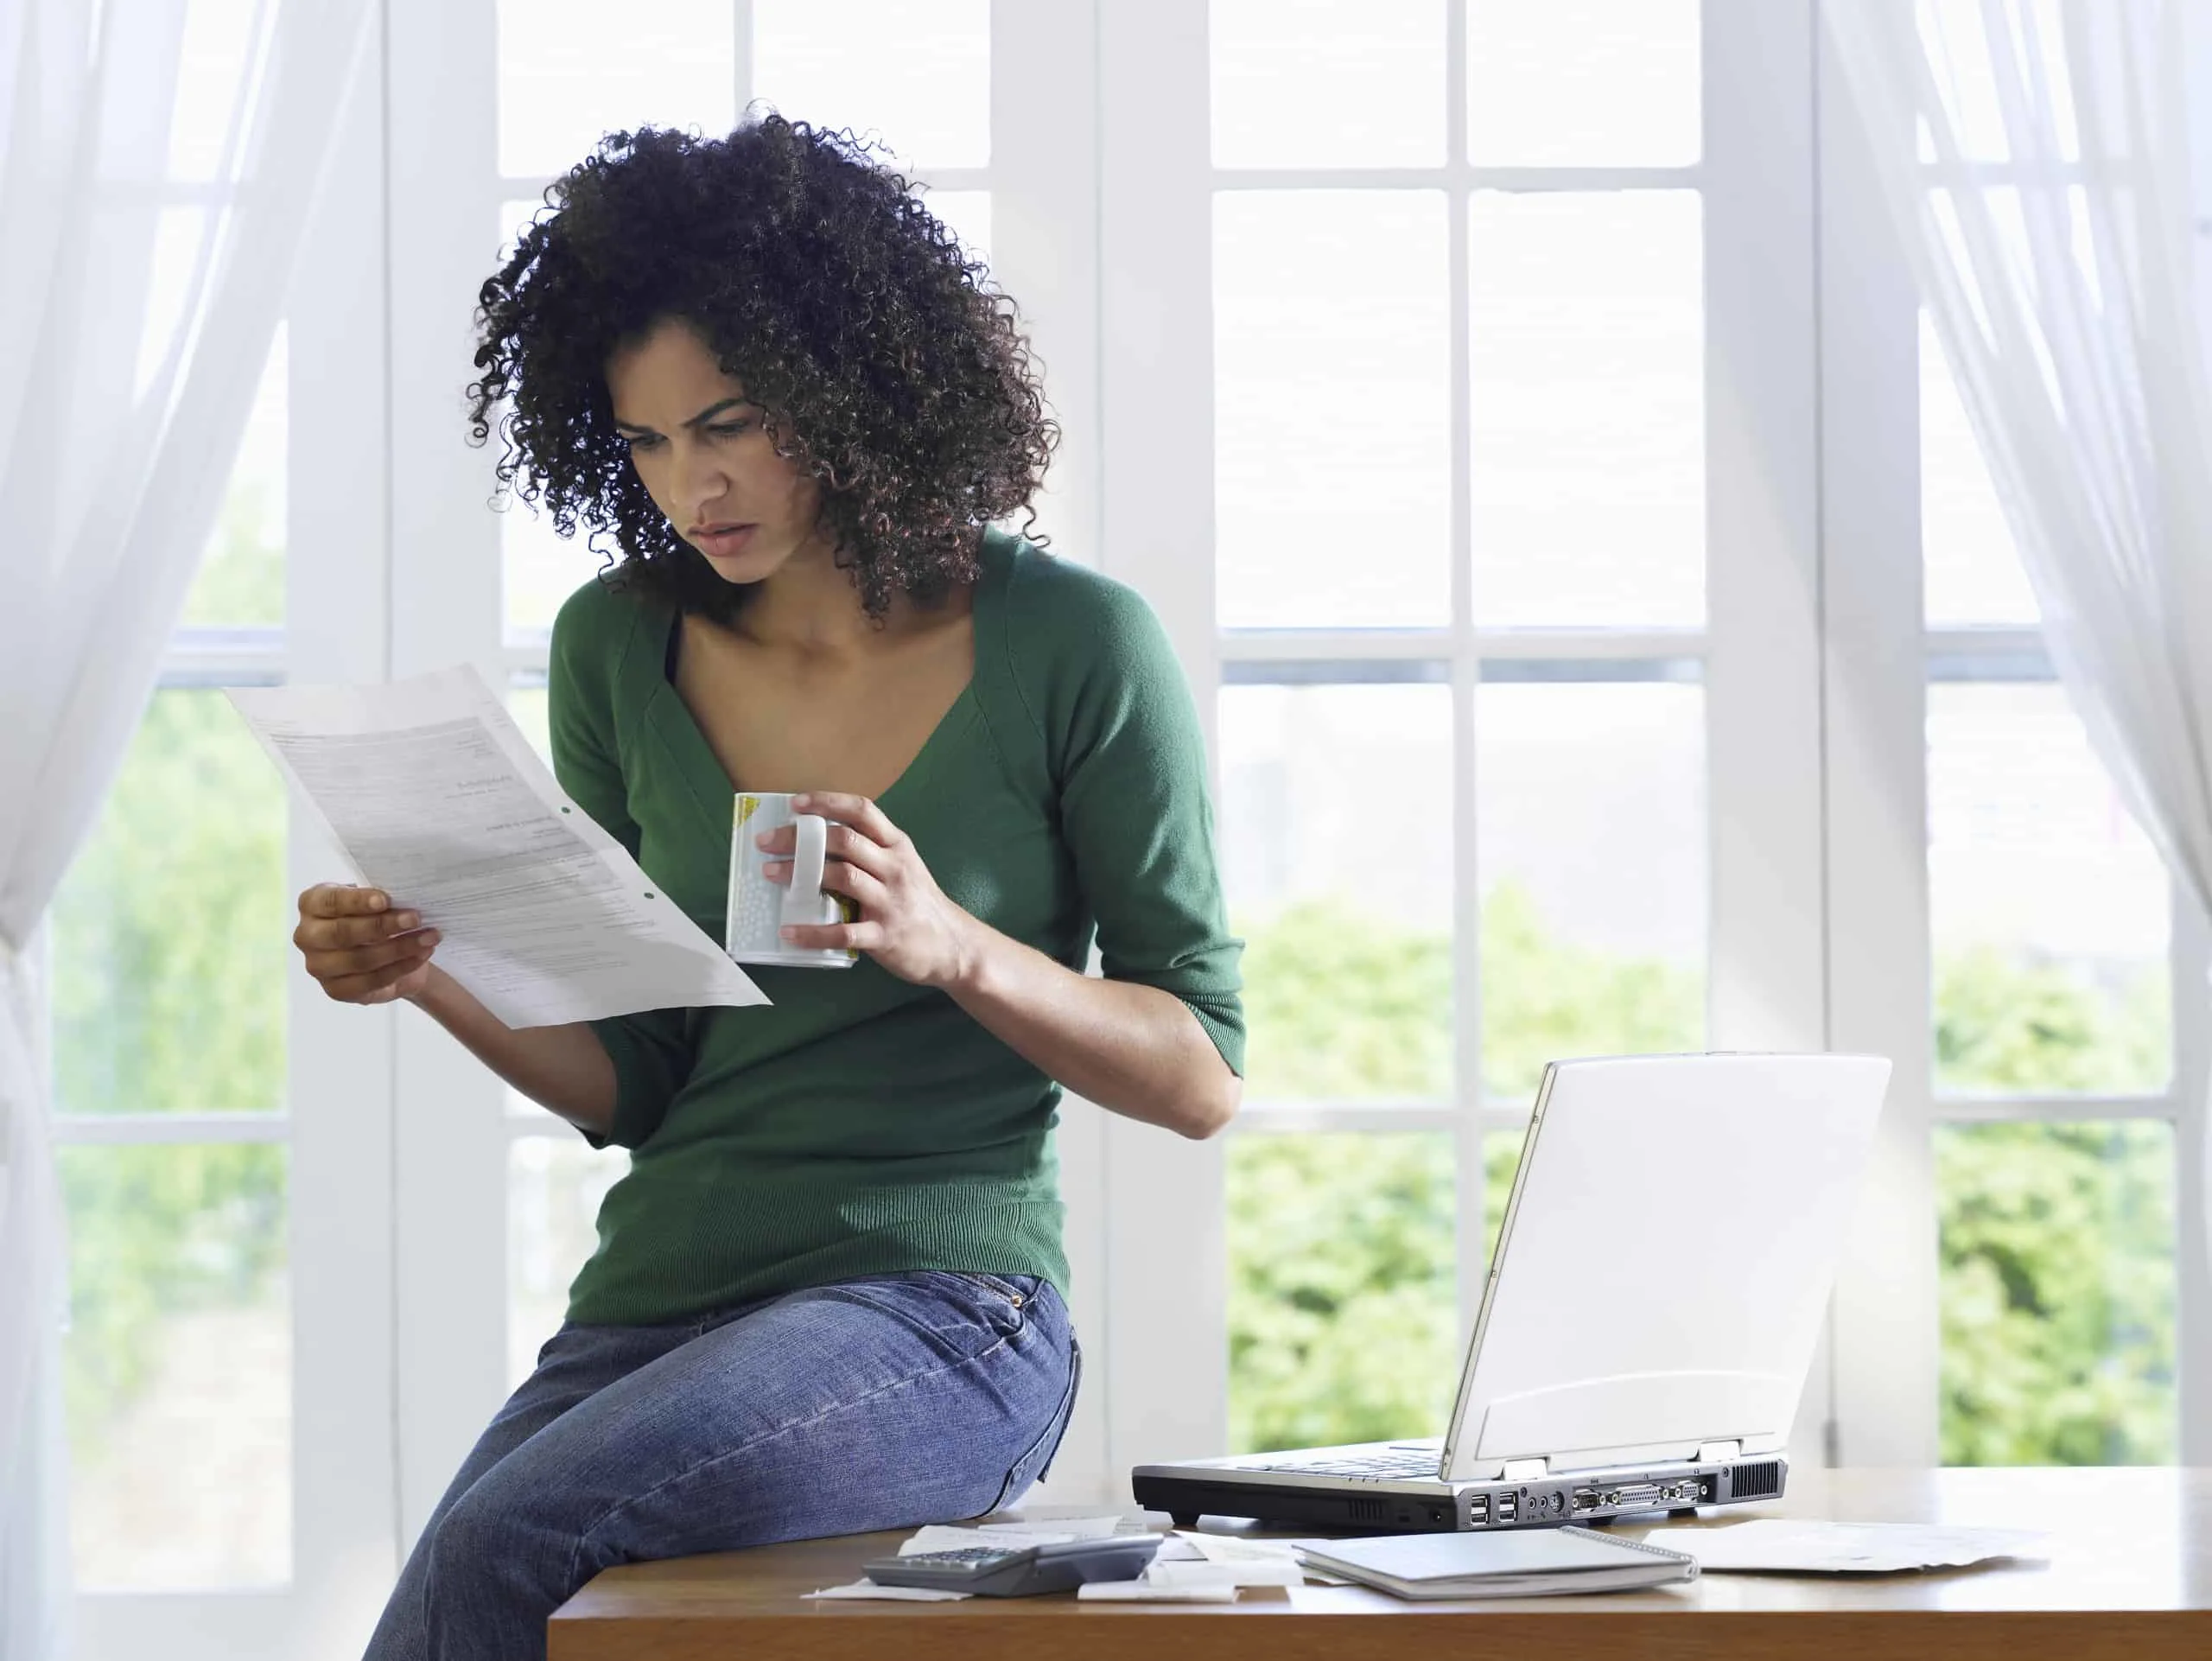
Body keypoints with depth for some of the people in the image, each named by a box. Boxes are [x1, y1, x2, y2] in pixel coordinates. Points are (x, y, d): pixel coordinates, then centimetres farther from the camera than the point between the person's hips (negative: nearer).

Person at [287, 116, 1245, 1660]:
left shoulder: (1074, 647, -3)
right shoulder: (618, 650, 9)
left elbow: (1203, 1077, -1)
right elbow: (631, 1084, 14)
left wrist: (955, 948, -18)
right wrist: (438, 979, -6)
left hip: (937, 1302, -4)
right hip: (656, 1292, 5)